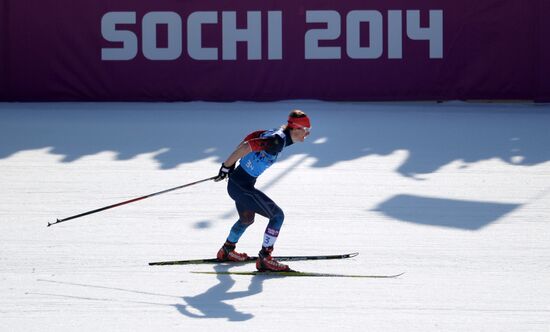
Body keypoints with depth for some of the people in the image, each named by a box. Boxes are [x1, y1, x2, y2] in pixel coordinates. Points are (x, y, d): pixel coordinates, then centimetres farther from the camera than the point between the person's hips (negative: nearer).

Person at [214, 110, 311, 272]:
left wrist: (229, 165, 16)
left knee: (247, 220, 32)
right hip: (243, 187, -10)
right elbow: (246, 147, -28)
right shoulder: (278, 140, -24)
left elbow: (250, 138, 15)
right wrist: (227, 167, -18)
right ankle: (264, 259, -1)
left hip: (236, 184, 10)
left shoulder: (276, 134, 5)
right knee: (277, 215, -4)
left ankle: (226, 251, 50)